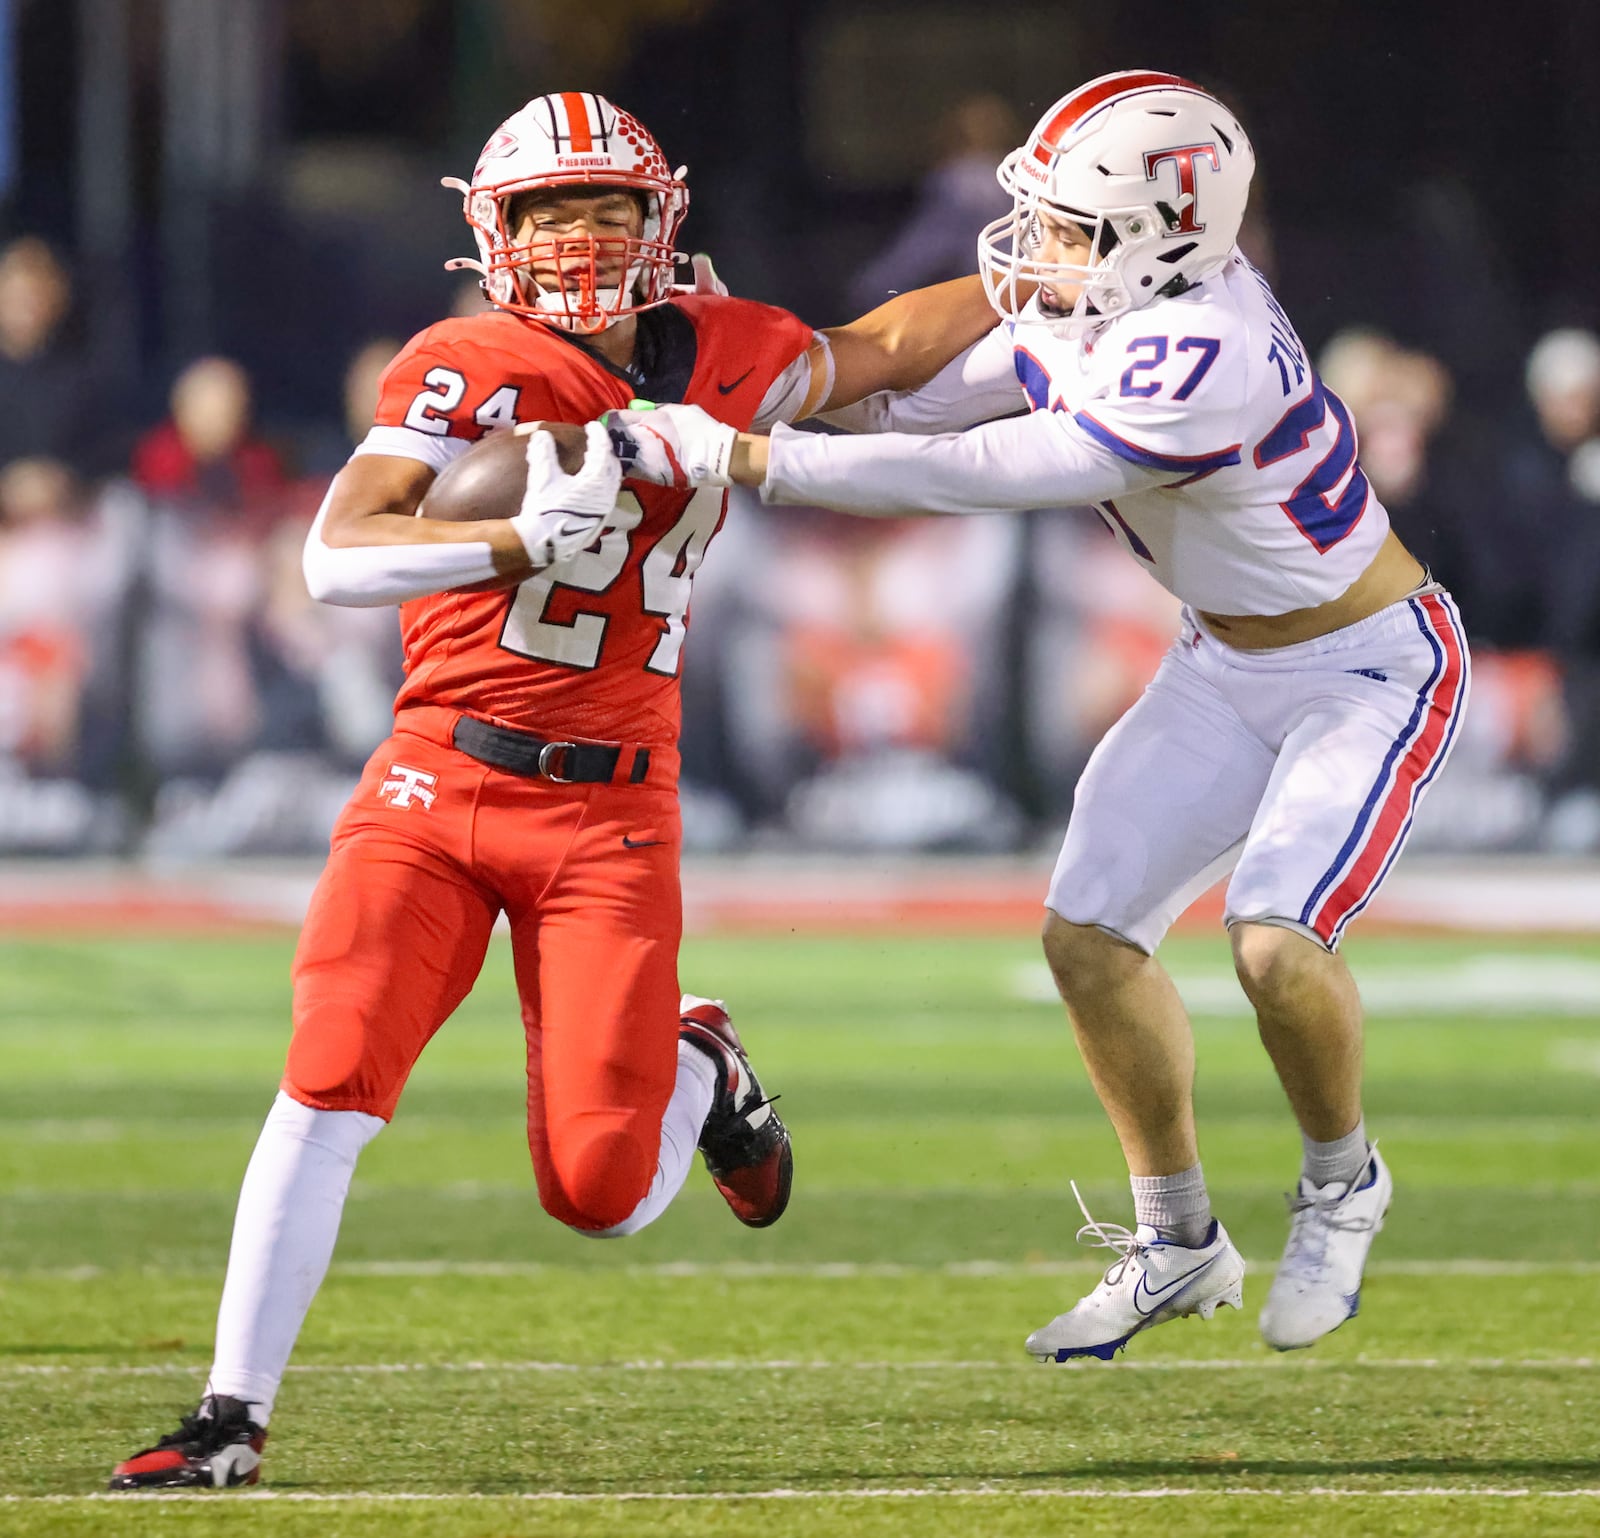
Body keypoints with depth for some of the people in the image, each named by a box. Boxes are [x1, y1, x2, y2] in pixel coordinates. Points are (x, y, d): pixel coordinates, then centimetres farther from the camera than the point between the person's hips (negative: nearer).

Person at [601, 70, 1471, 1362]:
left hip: (1370, 673, -8)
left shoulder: (1205, 361, -36)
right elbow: (914, 402, 4)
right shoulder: (1089, 303, -9)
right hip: (1228, 666, 8)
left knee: (1278, 941, -24)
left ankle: (1342, 1185, 7)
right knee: (1090, 932, -1)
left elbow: (971, 480, -37)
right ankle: (1177, 1242, 16)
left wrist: (731, 456, -37)